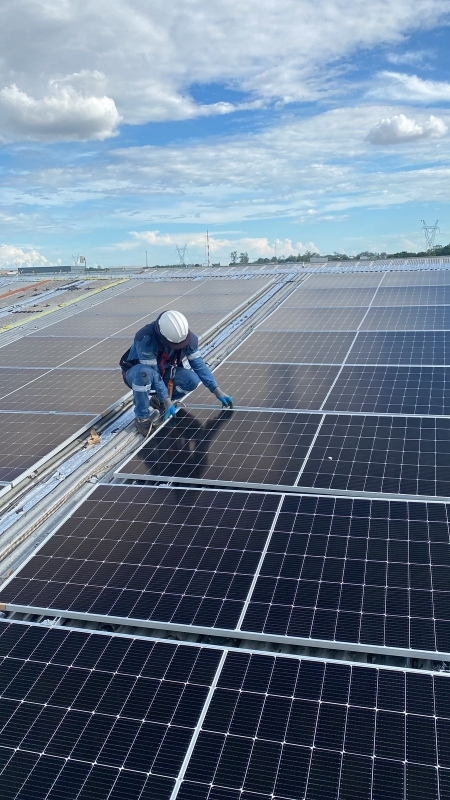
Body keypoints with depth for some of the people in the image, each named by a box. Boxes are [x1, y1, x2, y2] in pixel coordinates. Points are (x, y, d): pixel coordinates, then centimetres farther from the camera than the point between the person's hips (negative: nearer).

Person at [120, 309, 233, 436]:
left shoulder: (187, 336, -20)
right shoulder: (146, 338, -35)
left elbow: (198, 364, -14)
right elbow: (151, 371, -33)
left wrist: (218, 392, -17)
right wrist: (167, 401, -33)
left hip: (163, 373, 5)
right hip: (136, 372, -5)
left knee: (192, 380, -22)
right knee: (145, 373, -41)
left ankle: (156, 401, 1)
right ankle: (142, 417, -21)